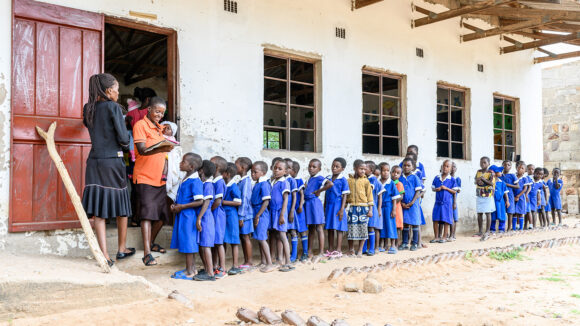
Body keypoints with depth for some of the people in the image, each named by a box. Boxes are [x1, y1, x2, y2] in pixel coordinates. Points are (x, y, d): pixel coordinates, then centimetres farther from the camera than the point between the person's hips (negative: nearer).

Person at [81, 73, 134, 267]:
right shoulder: (113, 107, -9)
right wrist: (126, 145, 8)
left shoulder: (88, 108, 8)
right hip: (113, 162, -5)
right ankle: (122, 249, 25)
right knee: (121, 205, 12)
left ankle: (105, 256, -2)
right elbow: (123, 138, -11)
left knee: (98, 210, 2)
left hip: (94, 162, 5)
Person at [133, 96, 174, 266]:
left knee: (162, 215, 10)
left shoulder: (159, 128, 19)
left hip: (160, 179, 8)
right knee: (148, 213, -13)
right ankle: (147, 253, -14)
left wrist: (165, 170, 13)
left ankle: (151, 243, 31)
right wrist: (160, 149, -36)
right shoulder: (140, 125, -6)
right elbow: (142, 150, -19)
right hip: (145, 177, -7)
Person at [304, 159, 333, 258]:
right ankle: (309, 252, 23)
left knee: (319, 229, -2)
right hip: (308, 204, 8)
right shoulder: (309, 179, 14)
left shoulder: (319, 178, -10)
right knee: (310, 229, 15)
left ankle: (320, 253, 2)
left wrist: (319, 191, -19)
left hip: (315, 203, -8)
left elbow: (330, 184, -27)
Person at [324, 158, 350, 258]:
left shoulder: (343, 180, -7)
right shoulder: (328, 178, 9)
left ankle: (338, 251, 5)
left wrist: (342, 209, -13)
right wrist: (324, 208, 15)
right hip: (329, 206, 5)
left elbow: (344, 195, -8)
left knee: (338, 229, -1)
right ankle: (330, 250, 18)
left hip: (338, 206, -5)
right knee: (329, 229, 9)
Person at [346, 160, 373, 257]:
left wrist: (370, 210, -1)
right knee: (351, 228, 2)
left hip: (363, 207, 0)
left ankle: (360, 250, 16)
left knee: (362, 229, 4)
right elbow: (346, 194, 9)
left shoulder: (366, 181, 1)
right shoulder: (349, 180, 3)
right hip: (352, 208, 0)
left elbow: (369, 195, 3)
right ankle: (351, 250, 18)